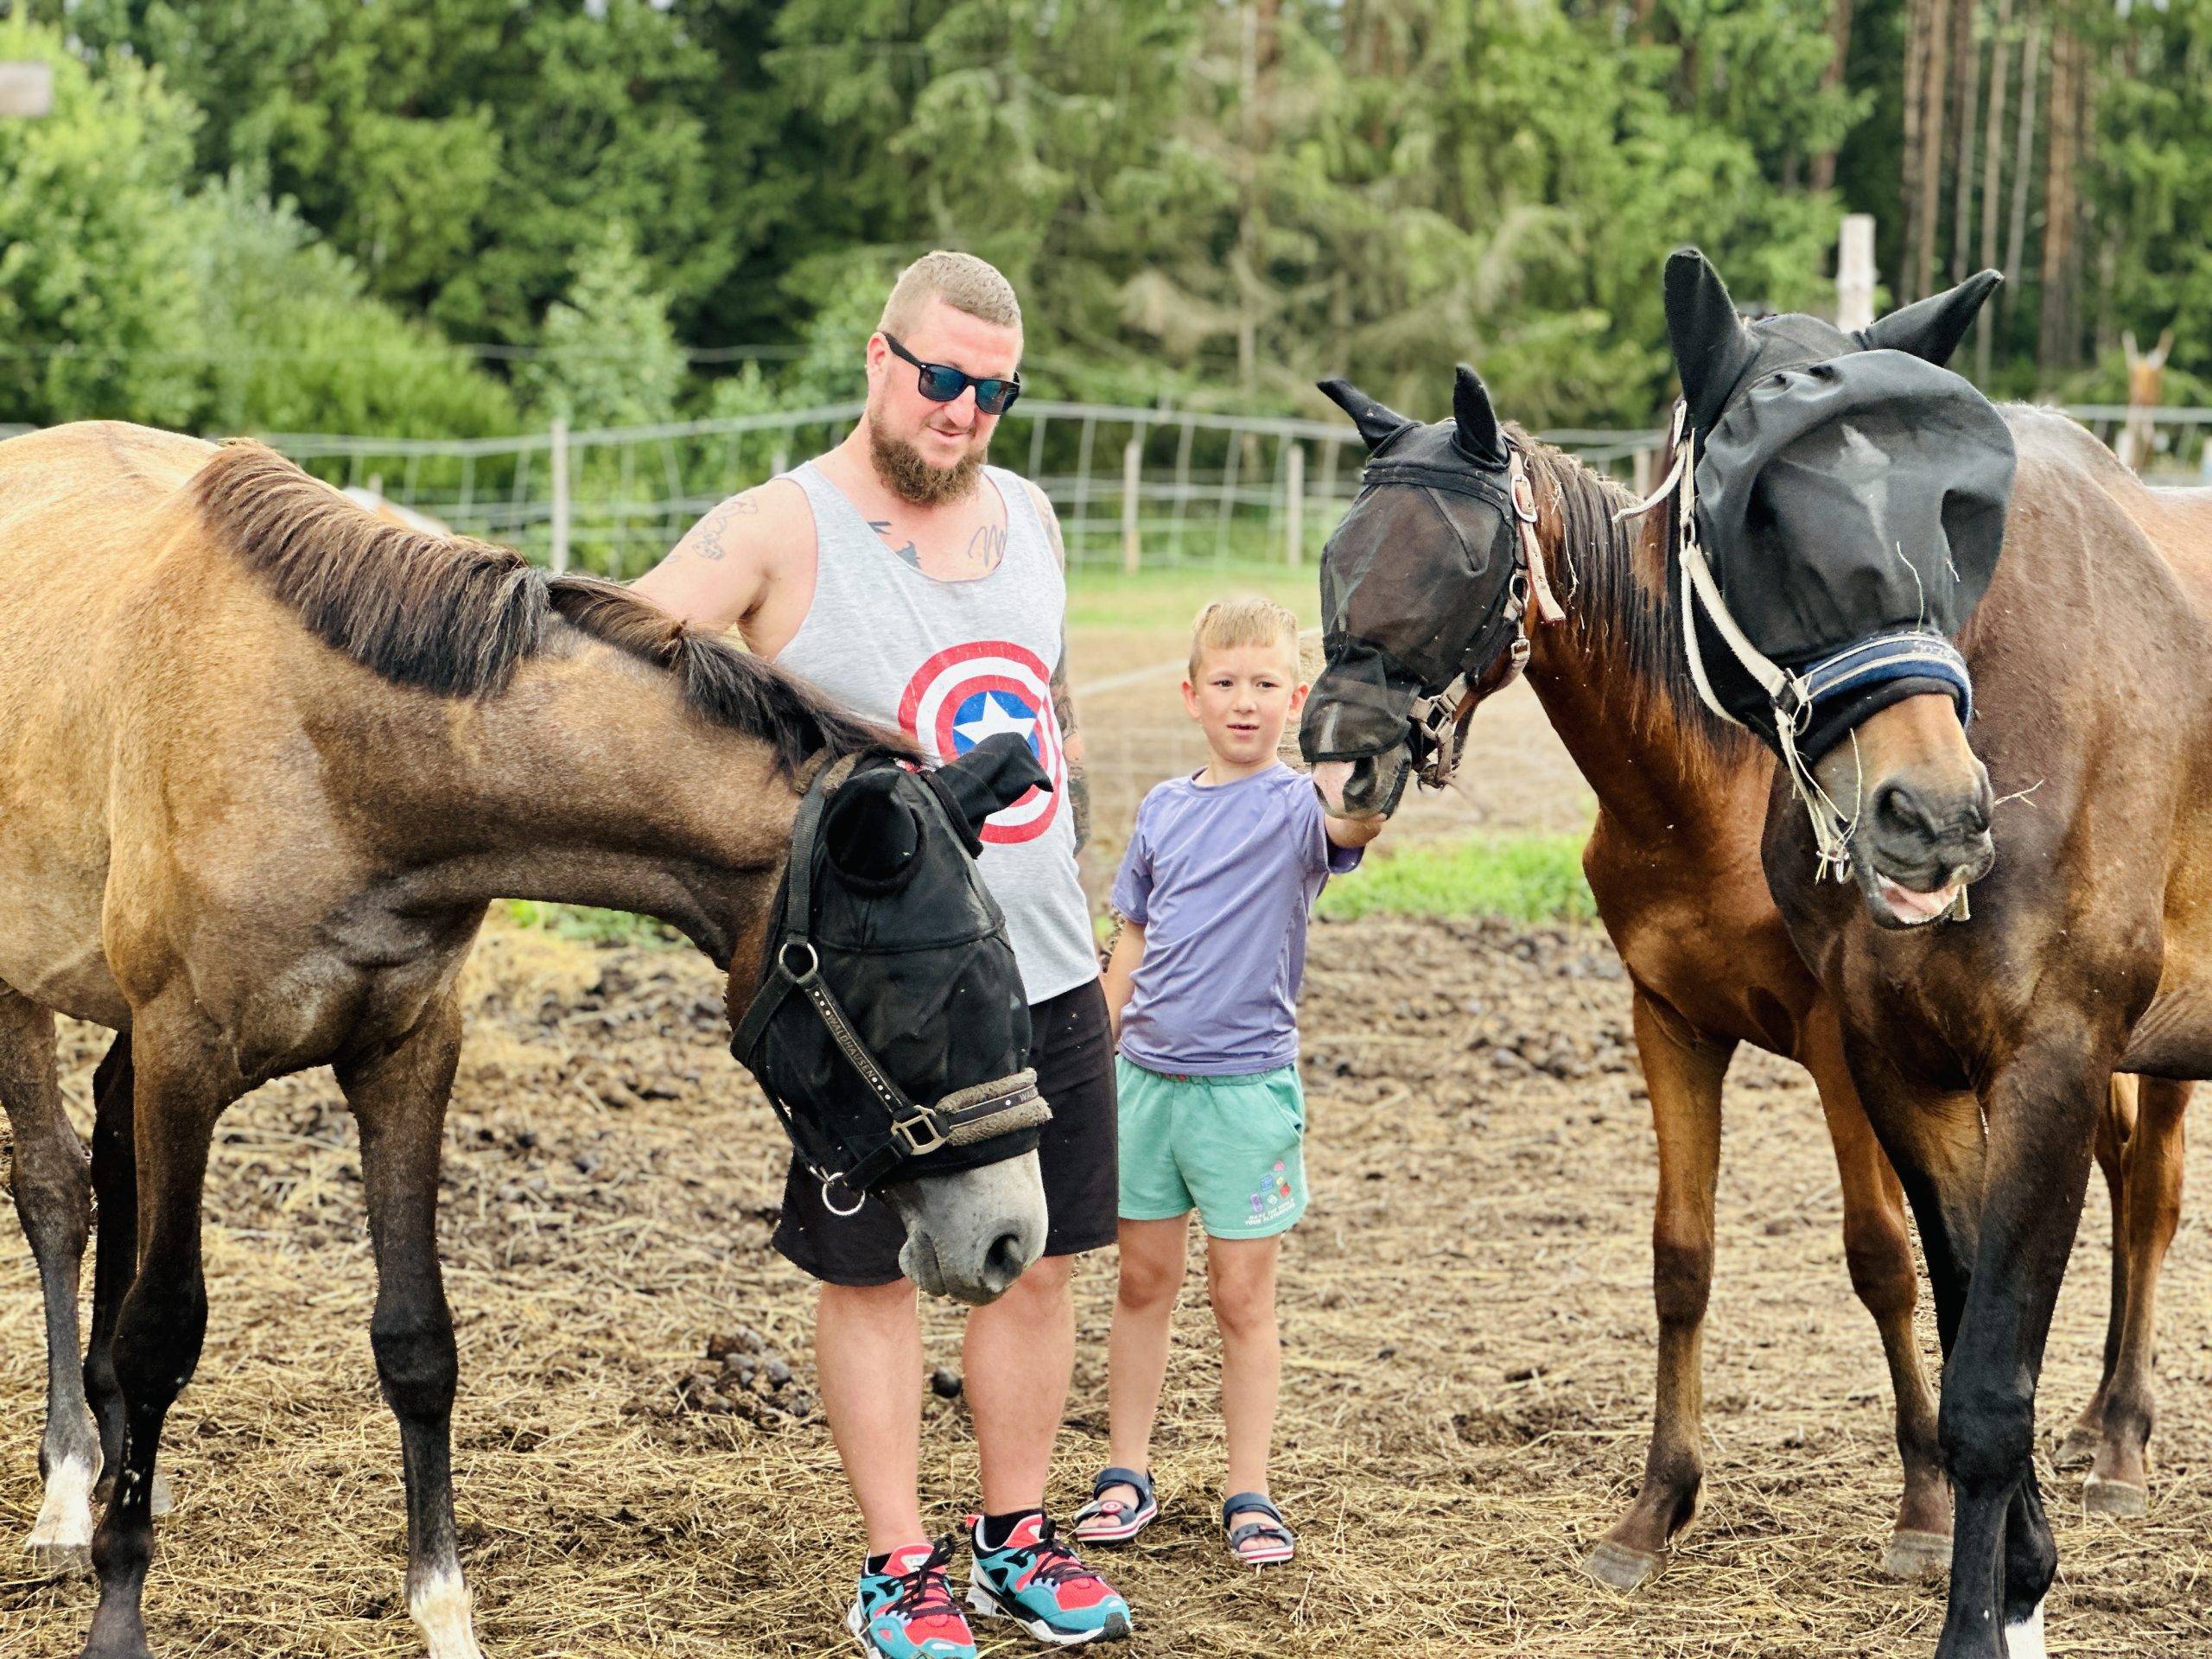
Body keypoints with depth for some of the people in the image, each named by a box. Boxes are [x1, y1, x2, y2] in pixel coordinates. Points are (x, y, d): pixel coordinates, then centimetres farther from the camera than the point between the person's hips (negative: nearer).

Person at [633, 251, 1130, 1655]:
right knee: (875, 1274, 5)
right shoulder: (779, 532, -10)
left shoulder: (1028, 516, 9)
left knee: (1039, 1262, 12)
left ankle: (1018, 1538, 27)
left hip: (1048, 976, 5)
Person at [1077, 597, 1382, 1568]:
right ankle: (1127, 1477, 21)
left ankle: (1249, 1493, 11)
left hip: (1248, 1081, -4)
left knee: (1243, 1295, 2)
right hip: (1146, 1076, 4)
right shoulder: (1163, 810, 7)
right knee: (1143, 1279, 12)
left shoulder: (1295, 807, -7)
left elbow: (1358, 821, -31)